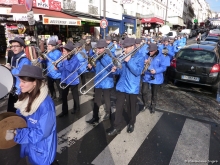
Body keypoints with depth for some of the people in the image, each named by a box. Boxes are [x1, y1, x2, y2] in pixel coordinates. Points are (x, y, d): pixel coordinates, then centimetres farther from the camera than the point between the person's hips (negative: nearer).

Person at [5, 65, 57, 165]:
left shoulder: (45, 104, -32)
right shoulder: (25, 97, -7)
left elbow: (42, 133, -27)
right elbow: (20, 117, 7)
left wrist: (16, 134, -26)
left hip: (41, 151, -7)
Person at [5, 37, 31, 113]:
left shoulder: (25, 60, -18)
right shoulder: (13, 58, 9)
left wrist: (11, 68, -21)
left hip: (21, 91, -9)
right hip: (13, 89, 9)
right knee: (10, 111, 20)